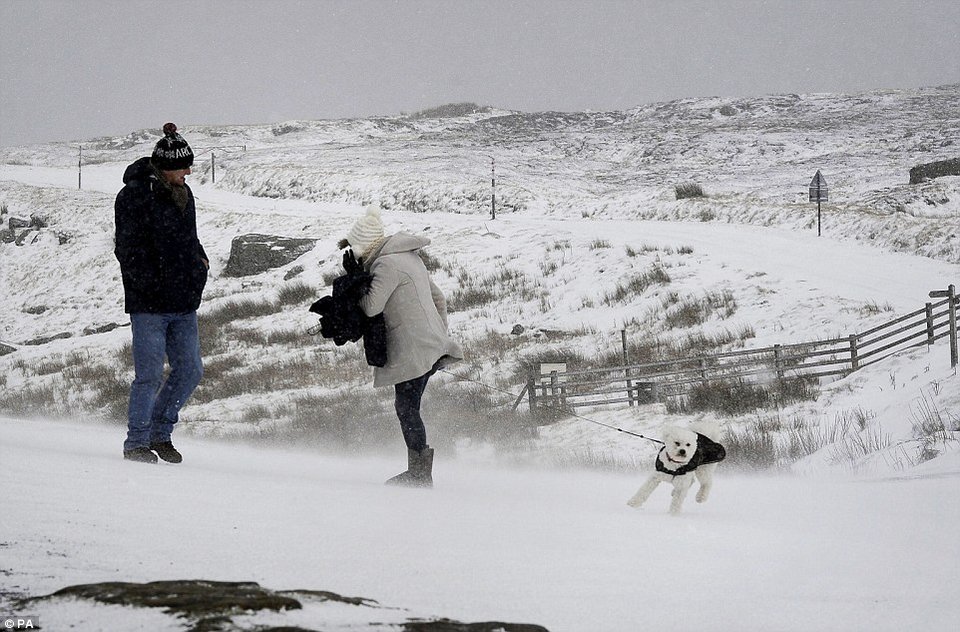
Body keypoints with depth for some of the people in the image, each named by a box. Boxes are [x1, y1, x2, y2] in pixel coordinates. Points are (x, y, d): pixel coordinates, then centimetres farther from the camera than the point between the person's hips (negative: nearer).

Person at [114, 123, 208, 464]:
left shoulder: (182, 194, 12)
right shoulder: (135, 196, -12)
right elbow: (129, 250, -14)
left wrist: (199, 260, 7)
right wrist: (152, 285, -19)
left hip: (184, 305, 8)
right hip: (149, 304, -8)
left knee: (189, 371, 8)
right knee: (150, 375, -6)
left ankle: (160, 433, 23)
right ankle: (137, 443, 5)